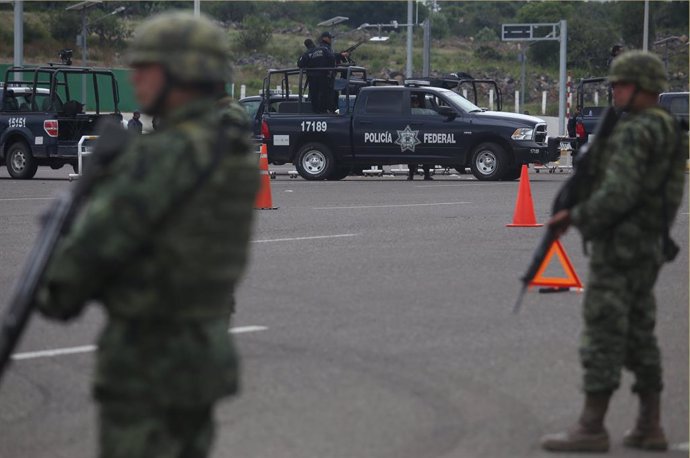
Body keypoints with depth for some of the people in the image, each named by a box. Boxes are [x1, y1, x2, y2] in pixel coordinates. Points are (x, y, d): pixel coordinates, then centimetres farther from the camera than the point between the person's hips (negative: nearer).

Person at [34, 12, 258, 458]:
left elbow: (97, 239, -20)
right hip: (204, 352, 9)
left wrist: (56, 294, -1)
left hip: (148, 365, -9)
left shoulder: (167, 154, -21)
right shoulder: (234, 151, 9)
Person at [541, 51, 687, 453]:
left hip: (619, 247, -10)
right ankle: (649, 428, 13)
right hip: (649, 247, 10)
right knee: (639, 336, 12)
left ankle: (591, 428, -4)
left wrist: (575, 218, -11)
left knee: (603, 336, -6)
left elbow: (617, 194, -25)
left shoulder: (634, 133, -17)